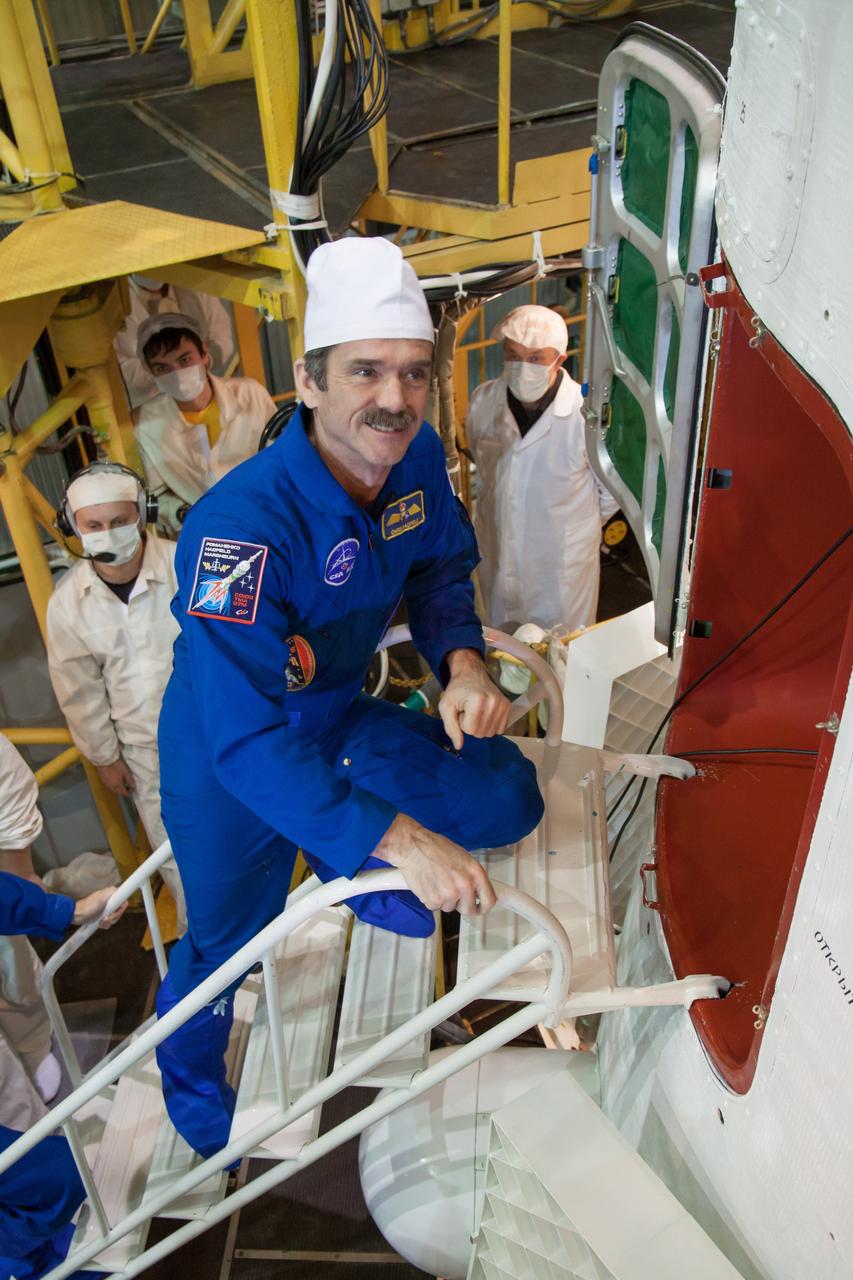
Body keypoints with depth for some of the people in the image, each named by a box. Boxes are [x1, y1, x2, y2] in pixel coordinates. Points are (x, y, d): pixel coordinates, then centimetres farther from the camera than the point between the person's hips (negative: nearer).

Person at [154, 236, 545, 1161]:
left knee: (508, 799, -6)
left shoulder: (417, 458, -14)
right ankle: (191, 1095, 47)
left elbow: (439, 573, 3)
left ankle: (352, 873, 24)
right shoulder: (242, 524, -37)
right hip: (229, 759, -5)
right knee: (225, 944, 11)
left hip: (338, 716, 6)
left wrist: (462, 661, -19)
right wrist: (396, 837, -44)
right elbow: (245, 738, -40)